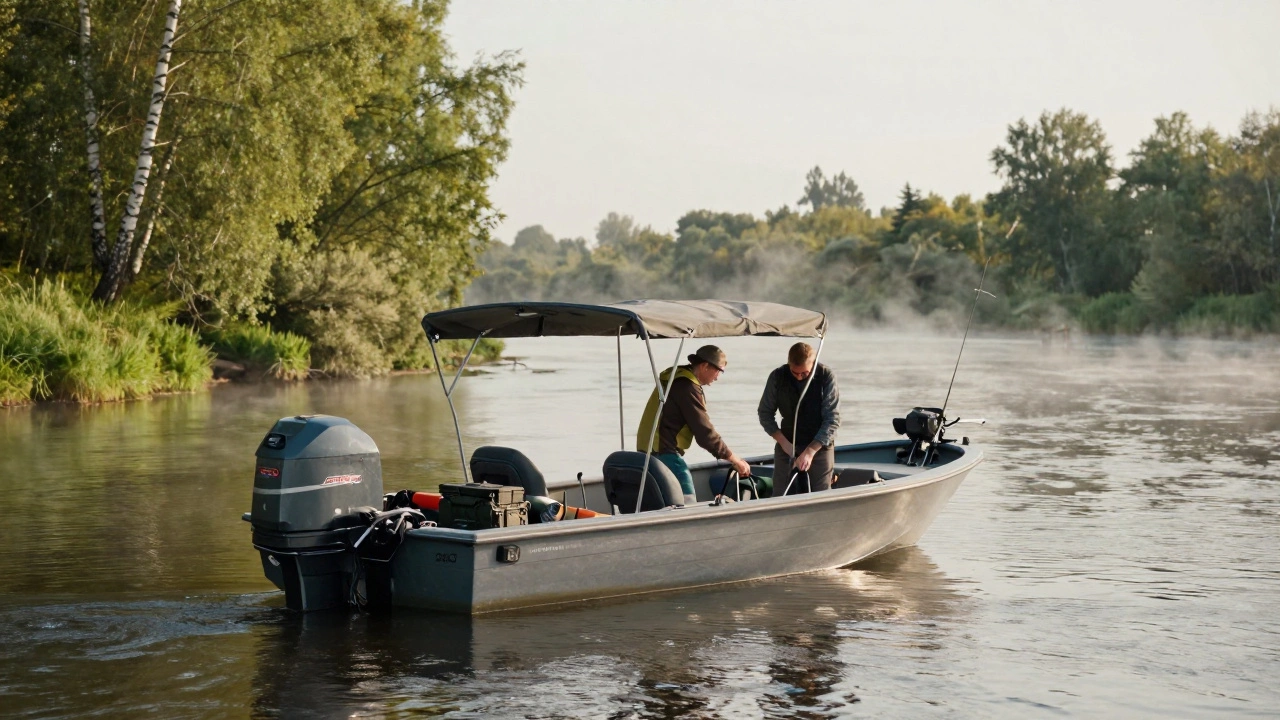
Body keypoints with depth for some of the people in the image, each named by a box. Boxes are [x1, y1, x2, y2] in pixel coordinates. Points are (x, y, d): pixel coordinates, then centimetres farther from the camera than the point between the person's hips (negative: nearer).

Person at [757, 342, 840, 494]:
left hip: (820, 445, -2)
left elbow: (832, 419, -14)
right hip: (787, 444, 2)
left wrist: (810, 451, -21)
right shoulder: (777, 377, -8)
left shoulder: (826, 376, -14)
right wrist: (783, 442, -11)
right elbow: (765, 413, 1)